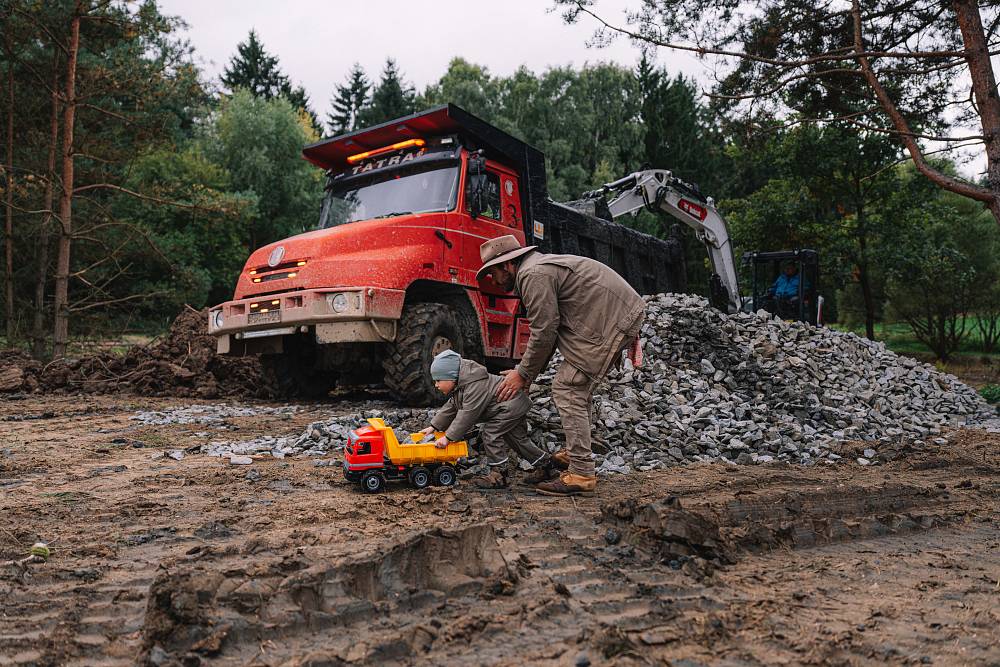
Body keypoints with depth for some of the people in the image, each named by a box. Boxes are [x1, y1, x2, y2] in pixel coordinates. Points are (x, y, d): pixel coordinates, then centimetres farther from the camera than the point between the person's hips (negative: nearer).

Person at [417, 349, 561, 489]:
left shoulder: (475, 387, -31)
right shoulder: (459, 386, 3)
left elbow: (467, 415, -31)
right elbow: (451, 408, 13)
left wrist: (448, 437, -28)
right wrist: (434, 426, 8)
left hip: (513, 404, -11)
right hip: (515, 405, 11)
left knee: (491, 432, -17)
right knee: (517, 439, 18)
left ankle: (499, 475, -11)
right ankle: (545, 462, 34)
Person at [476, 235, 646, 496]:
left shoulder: (533, 275, -13)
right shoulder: (540, 266, 21)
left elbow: (544, 333, -14)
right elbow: (549, 328, 22)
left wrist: (523, 373, -2)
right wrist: (528, 373, 18)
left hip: (612, 321, -11)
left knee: (567, 390, -10)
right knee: (578, 387, 19)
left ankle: (582, 474, -9)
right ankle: (577, 455, 29)